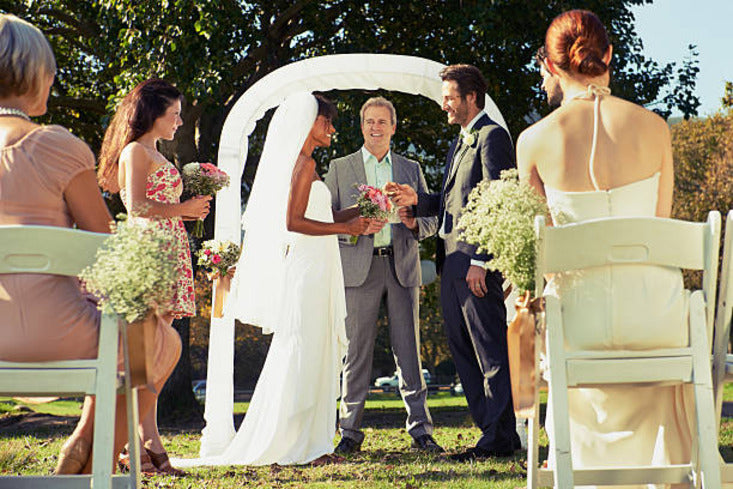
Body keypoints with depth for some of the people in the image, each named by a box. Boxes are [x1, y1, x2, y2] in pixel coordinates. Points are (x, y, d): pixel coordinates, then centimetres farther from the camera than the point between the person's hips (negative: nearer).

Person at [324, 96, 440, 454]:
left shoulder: (411, 169, 17)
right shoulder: (340, 168, 12)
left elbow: (431, 220, 15)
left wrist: (414, 223, -8)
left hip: (402, 266, 1)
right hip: (359, 267, -1)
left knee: (408, 350, 0)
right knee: (357, 349, -2)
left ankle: (420, 429, 3)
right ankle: (350, 431, 5)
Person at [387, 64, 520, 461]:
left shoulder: (492, 137, -7)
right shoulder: (459, 144, 23)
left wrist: (481, 260, -20)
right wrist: (416, 200, 6)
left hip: (476, 261, -10)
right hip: (451, 262, 10)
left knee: (491, 351, -6)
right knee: (462, 349, 11)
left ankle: (500, 439, -2)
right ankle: (491, 430, 16)